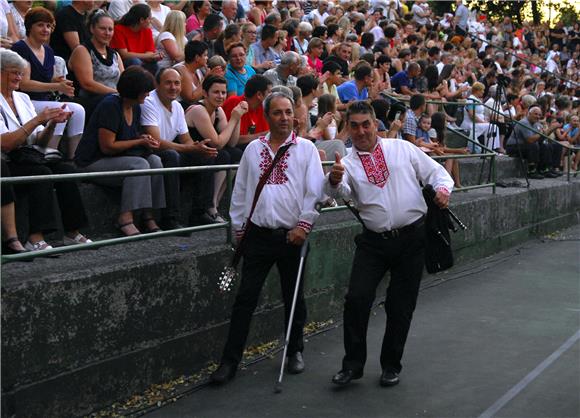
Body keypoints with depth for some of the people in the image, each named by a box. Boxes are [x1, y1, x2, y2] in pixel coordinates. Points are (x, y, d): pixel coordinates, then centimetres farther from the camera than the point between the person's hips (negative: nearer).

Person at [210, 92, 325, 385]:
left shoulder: (306, 149, 2)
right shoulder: (253, 149, 9)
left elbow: (315, 190, -4)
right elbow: (240, 191, 13)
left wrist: (304, 224, -13)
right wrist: (238, 226, 10)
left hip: (292, 235, -1)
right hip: (258, 234, 1)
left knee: (294, 298, 11)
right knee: (245, 298, -1)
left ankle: (295, 351, 30)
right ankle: (230, 361, 4)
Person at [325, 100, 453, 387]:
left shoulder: (402, 148, 7)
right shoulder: (348, 164, 4)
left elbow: (436, 172, 8)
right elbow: (339, 192, -16)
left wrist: (443, 188, -14)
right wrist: (334, 180, -39)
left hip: (412, 237, 0)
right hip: (374, 241, 0)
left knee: (401, 306, 7)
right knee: (356, 298, -11)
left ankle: (391, 366, 23)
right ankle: (352, 364, 5)